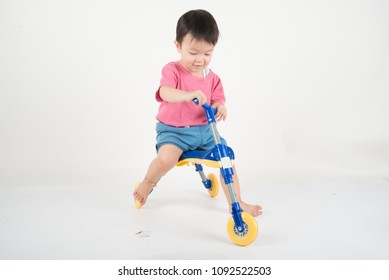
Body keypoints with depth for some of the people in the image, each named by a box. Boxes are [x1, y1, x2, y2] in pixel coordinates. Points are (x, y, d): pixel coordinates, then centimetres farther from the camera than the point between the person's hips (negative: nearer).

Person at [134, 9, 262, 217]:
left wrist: (220, 108, -19)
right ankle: (148, 182, 3)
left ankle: (236, 203, 13)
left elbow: (217, 100, 8)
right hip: (173, 130, -5)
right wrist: (189, 94, -50)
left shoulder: (212, 78, 6)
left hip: (204, 130, 5)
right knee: (166, 158, -31)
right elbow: (165, 92, -30)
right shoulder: (173, 70, -10)